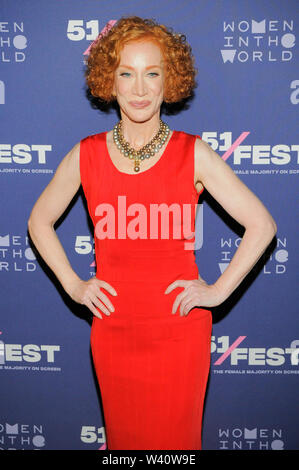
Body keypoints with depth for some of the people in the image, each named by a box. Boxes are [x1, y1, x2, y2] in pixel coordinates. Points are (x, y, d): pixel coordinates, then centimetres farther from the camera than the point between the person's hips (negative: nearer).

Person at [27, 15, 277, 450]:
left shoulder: (194, 154, -7)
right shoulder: (86, 156, -2)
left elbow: (261, 224, -3)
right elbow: (40, 221, 11)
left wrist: (219, 290, -6)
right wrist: (72, 285, 3)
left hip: (180, 329, -1)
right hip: (113, 330, 2)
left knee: (175, 437, 13)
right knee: (123, 436, 17)